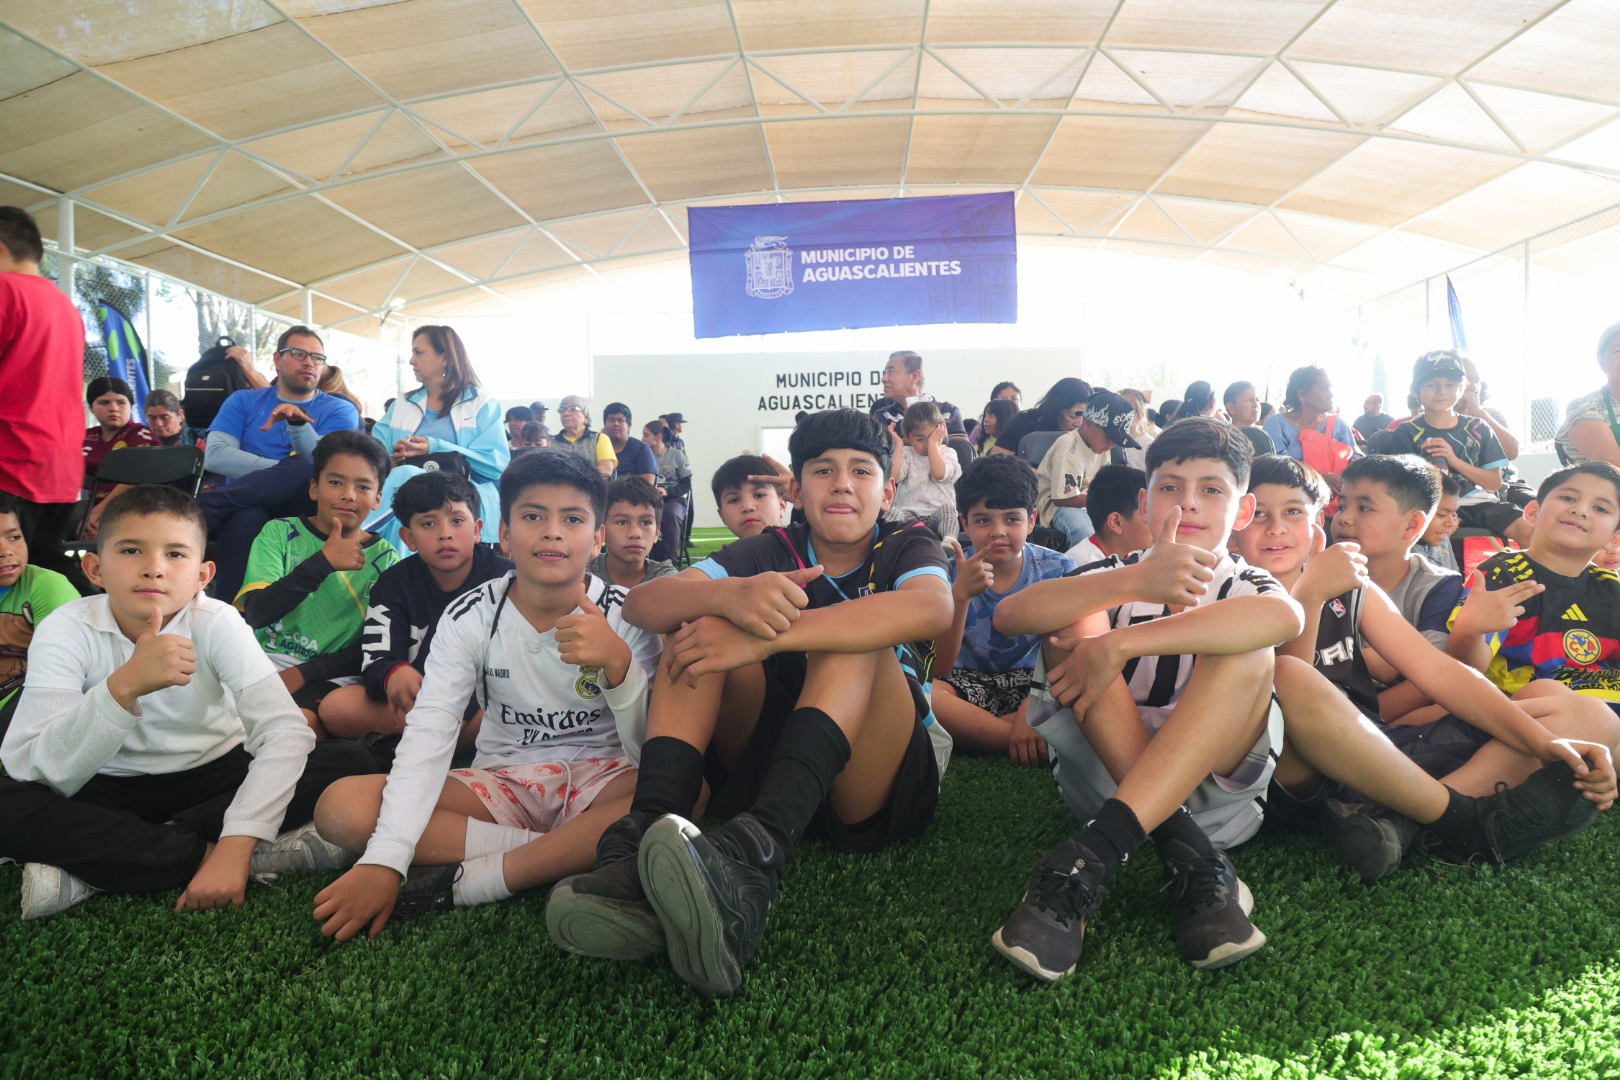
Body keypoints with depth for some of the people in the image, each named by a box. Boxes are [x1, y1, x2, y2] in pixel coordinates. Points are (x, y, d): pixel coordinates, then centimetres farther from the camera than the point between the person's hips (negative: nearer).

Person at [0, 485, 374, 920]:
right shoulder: (67, 630, -17)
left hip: (215, 778, 1)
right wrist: (123, 686, -43)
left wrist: (236, 843, -38)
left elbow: (286, 731, -27)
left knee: (350, 764, -23)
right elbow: (39, 774, -27)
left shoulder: (216, 622, -17)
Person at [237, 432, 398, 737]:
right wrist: (323, 562, -18)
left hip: (333, 675, -1)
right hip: (269, 659, 1)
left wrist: (303, 673, -13)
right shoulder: (279, 533, 6)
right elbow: (256, 614, -8)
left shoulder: (384, 558, 6)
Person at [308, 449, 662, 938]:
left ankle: (466, 881, -26)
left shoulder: (626, 617, -9)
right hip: (502, 783, 2)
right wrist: (384, 861, -30)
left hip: (598, 779, -1)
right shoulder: (471, 617, -6)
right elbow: (428, 733, -17)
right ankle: (569, 854, -20)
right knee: (341, 808, -20)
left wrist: (617, 663, -33)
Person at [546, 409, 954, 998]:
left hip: (879, 786, -2)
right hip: (769, 766, 3)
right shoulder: (773, 553, 10)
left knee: (855, 640, -26)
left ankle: (753, 853, -48)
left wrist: (766, 638, -33)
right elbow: (641, 603, -7)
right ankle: (644, 835, -35)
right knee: (706, 616, -13)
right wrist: (731, 596, -31)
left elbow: (933, 608, -25)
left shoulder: (907, 547, 3)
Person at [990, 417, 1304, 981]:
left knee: (1244, 646, -24)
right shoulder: (1116, 575, 6)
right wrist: (1134, 582, -33)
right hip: (1106, 780, 1)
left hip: (1213, 780, -1)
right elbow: (1009, 614, -17)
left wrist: (1117, 646, -33)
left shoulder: (1243, 585, 3)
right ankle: (1190, 856, -24)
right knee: (1076, 616, -16)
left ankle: (1091, 856, -35)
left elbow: (1286, 617, -27)